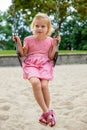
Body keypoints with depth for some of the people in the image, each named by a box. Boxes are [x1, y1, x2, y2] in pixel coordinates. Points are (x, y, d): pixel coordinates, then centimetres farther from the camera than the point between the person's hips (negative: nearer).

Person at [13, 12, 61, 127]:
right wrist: (19, 43, -1)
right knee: (35, 82, -32)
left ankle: (45, 114, -10)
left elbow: (51, 57, 5)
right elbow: (23, 54, 11)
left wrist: (55, 44, -3)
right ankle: (47, 112, -25)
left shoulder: (50, 40, 7)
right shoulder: (29, 39, 7)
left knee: (44, 85, -27)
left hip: (45, 65, 1)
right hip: (31, 64, 0)